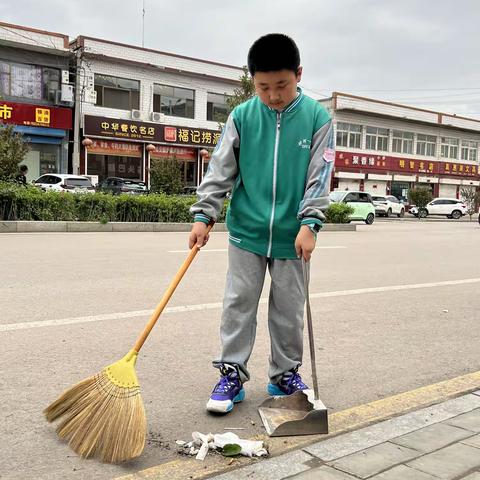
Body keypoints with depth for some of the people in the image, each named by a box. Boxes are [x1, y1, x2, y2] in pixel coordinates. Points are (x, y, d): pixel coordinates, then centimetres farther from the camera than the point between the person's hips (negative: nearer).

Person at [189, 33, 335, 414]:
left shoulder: (317, 118, -3)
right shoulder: (242, 117, -1)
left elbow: (320, 176, -6)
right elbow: (221, 170, 0)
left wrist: (309, 224, -16)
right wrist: (203, 215, -8)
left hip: (292, 236, 0)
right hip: (246, 231, 1)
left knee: (289, 310, 10)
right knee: (238, 304, 5)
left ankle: (285, 375, 27)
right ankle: (232, 374, 18)